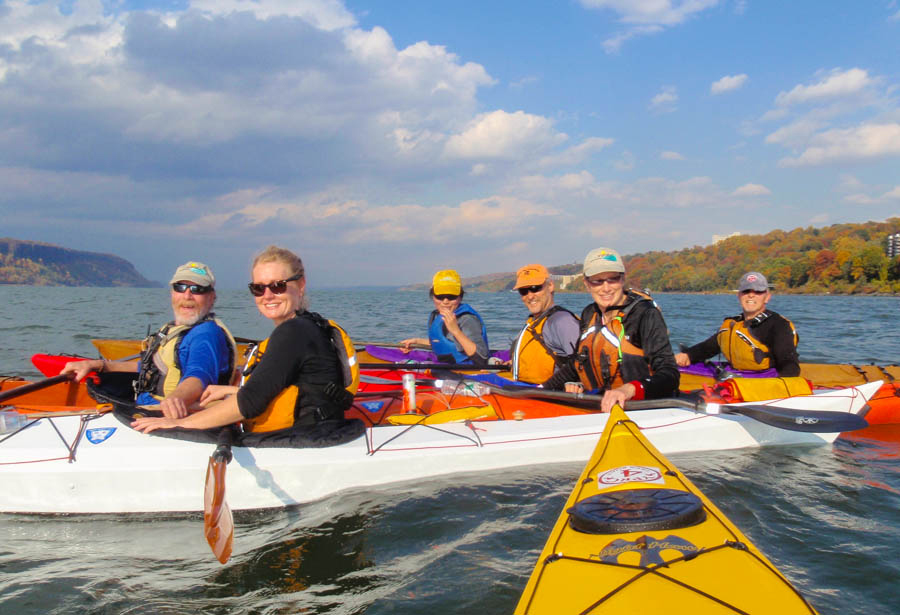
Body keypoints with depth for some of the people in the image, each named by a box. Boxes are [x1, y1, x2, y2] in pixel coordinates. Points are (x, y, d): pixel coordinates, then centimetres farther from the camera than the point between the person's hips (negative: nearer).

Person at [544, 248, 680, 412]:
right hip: (599, 407, 7)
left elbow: (670, 375, -20)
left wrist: (630, 389, -38)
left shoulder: (646, 314, -9)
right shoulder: (589, 315, 12)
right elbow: (575, 363, 28)